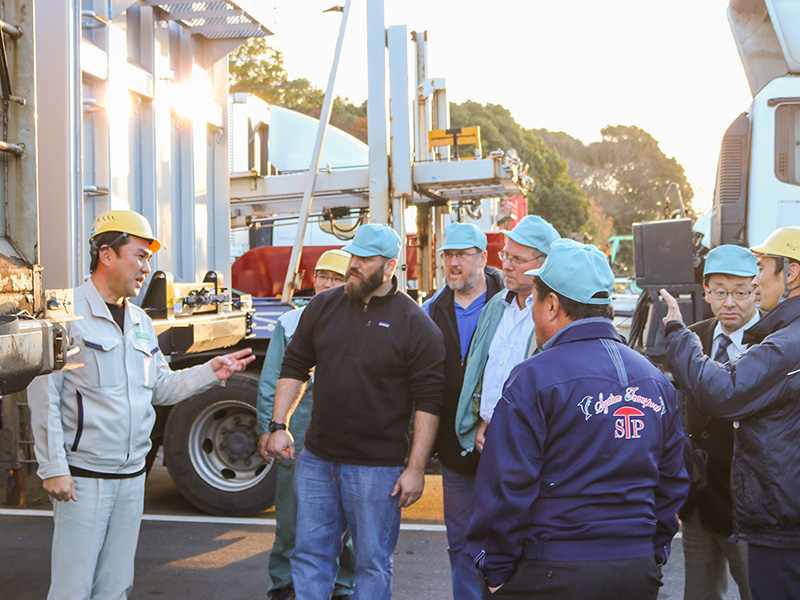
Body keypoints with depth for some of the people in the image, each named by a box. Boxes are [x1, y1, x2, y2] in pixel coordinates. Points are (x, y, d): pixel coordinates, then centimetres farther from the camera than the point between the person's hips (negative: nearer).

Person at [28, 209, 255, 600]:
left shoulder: (140, 322, 14)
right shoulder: (68, 313, -10)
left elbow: (160, 388, 17)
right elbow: (44, 396, -14)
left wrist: (210, 373, 3)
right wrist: (53, 469, -17)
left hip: (132, 476, 7)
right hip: (83, 478, -7)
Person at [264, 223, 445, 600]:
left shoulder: (415, 324, -8)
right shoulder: (323, 307, 6)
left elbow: (428, 401, -9)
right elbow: (294, 367, 13)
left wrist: (416, 468, -12)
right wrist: (279, 425, 4)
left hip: (377, 468, -4)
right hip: (316, 460, 4)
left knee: (373, 563, 6)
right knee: (309, 555, 11)